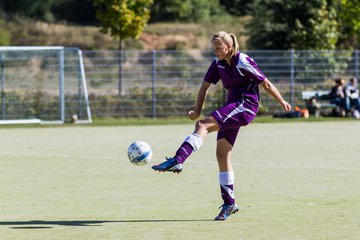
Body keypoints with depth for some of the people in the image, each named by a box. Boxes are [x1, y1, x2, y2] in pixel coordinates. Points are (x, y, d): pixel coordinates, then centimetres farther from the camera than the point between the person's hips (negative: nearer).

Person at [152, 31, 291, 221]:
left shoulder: (244, 62, -12)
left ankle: (178, 160, -39)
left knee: (203, 125, -26)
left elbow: (266, 85, -5)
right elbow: (205, 86, 13)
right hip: (232, 106, 8)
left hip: (246, 106, -8)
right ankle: (229, 203, 7)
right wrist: (197, 111, 4)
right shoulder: (218, 63, 8)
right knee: (222, 155, 2)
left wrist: (283, 103, 1)